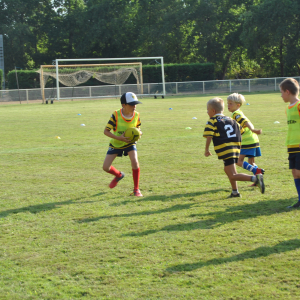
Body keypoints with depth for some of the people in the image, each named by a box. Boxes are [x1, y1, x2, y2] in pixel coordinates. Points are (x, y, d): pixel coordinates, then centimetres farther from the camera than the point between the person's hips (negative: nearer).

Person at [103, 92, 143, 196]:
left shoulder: (136, 115, -13)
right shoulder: (116, 115, -23)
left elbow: (138, 129, 4)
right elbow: (106, 131, -20)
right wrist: (119, 138, -34)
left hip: (130, 143, 0)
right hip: (115, 144, 0)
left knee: (134, 161, -25)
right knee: (106, 167, -5)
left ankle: (136, 189, -10)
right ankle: (118, 175, 32)